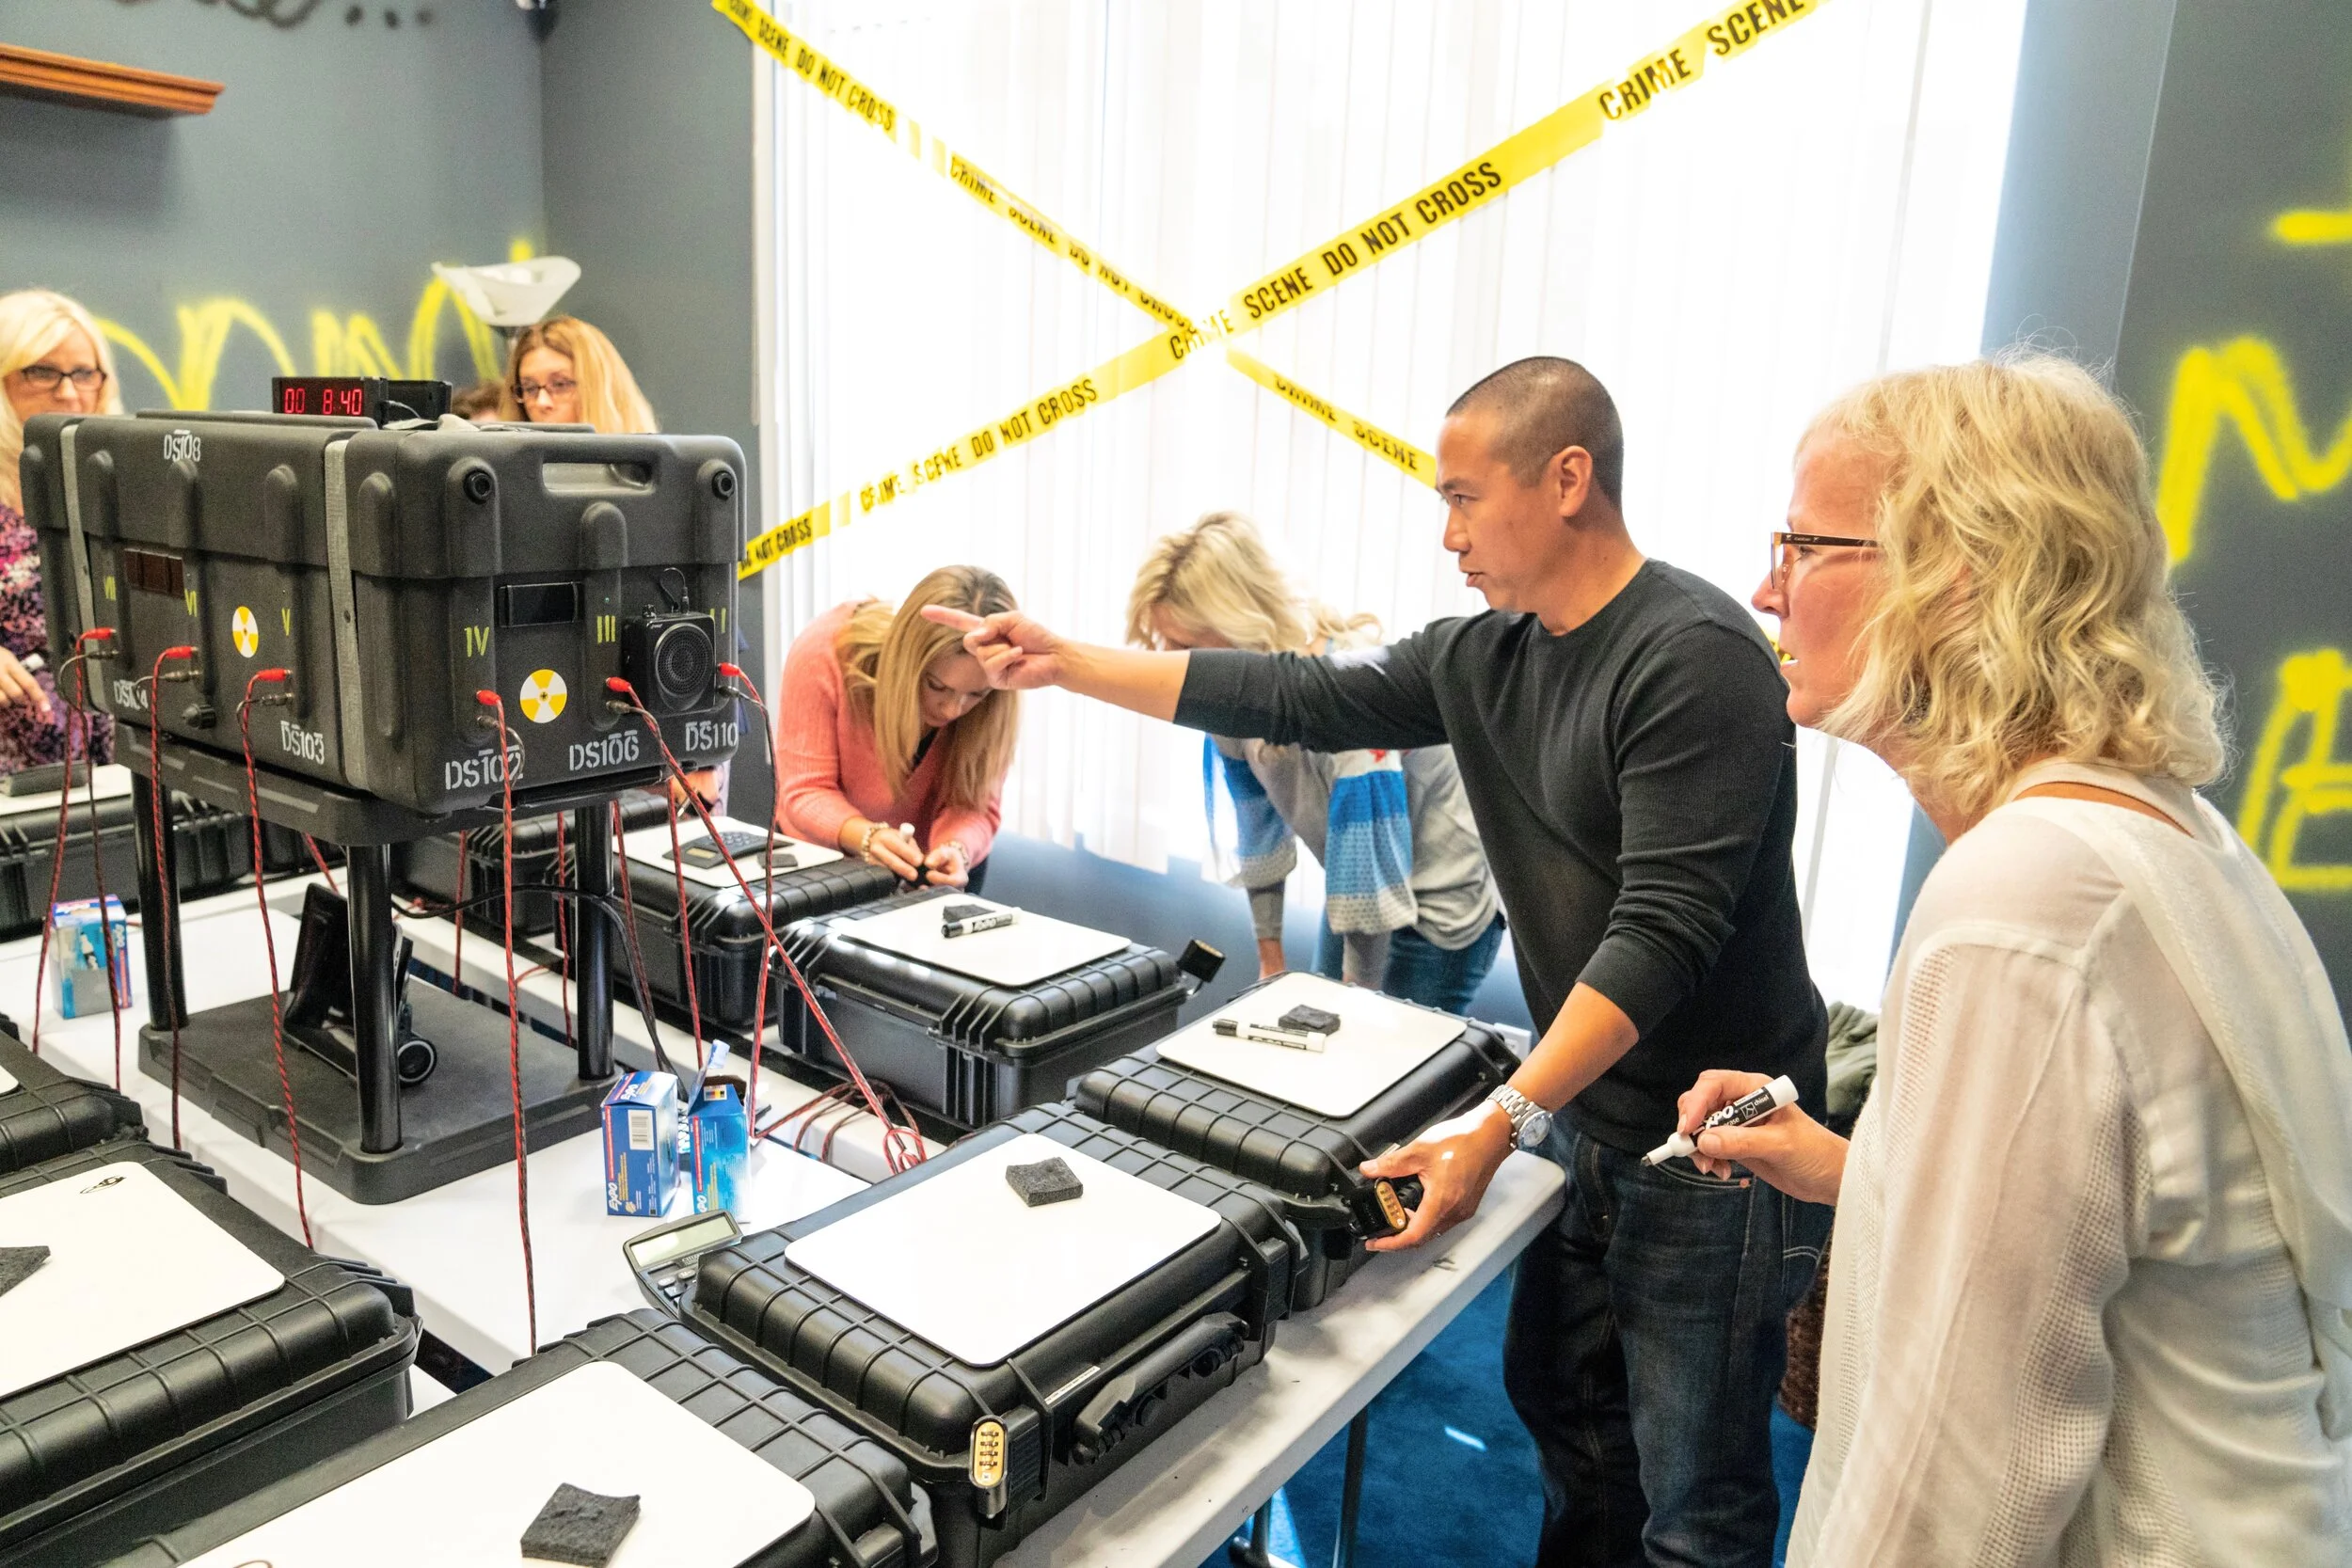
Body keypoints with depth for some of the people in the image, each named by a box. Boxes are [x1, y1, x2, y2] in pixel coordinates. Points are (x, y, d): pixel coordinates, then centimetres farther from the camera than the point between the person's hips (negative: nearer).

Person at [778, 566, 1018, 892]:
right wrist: (867, 837, -43)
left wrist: (955, 849, -42)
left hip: (928, 866, 1)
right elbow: (805, 791, -23)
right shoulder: (822, 653, -27)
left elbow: (974, 802, -20)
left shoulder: (983, 686, -23)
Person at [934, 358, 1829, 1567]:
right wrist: (1066, 665, 2)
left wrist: (1499, 1122, -31)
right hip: (1582, 1111, 8)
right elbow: (1296, 697, 4)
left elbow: (1661, 931, -27)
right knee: (1558, 1400, 23)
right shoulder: (1486, 656, 3)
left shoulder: (1694, 655, -22)